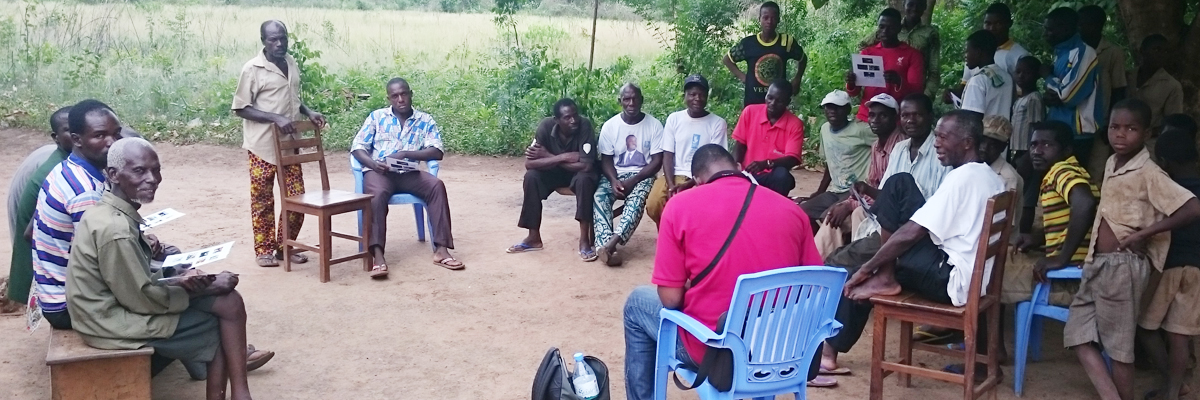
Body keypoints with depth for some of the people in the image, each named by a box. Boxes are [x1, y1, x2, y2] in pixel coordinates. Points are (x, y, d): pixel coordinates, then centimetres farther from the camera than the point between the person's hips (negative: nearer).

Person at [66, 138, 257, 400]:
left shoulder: (115, 213, 2)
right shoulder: (114, 229, -27)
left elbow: (142, 269, 11)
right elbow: (142, 298, -22)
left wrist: (182, 278, -5)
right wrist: (193, 290, -8)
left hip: (118, 305, 9)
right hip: (114, 323, -9)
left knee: (228, 302, 3)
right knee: (220, 326, -2)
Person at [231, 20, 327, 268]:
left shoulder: (292, 64, 9)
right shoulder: (252, 69, -11)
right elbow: (241, 108, -13)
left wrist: (308, 112, 3)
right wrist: (276, 118, -23)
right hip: (263, 145, -6)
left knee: (296, 197, 7)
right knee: (262, 200, 4)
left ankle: (286, 246, 21)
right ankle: (264, 250, 16)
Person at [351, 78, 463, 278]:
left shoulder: (425, 120, 10)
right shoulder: (376, 117, 12)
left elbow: (437, 151, -3)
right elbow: (357, 147, 5)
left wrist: (405, 154, -15)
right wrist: (372, 163, -17)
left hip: (408, 173, 1)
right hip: (378, 172, -1)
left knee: (437, 185, -27)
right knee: (378, 194, -36)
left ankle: (441, 249, -28)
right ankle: (378, 256, -42)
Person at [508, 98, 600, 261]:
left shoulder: (585, 125, -29)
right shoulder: (546, 125, -23)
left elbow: (586, 165, -35)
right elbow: (529, 163, -27)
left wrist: (548, 157, -29)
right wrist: (562, 157, -35)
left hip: (577, 173, -2)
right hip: (553, 172, 3)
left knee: (584, 179, -35)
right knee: (531, 176, -24)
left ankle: (584, 240, -26)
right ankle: (534, 237, -12)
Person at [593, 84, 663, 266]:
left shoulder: (654, 125, -4)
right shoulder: (610, 125, 1)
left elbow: (657, 161, -7)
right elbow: (606, 159, 1)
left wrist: (633, 181, -19)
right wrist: (614, 181, -19)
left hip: (643, 175, -2)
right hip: (615, 174, 2)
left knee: (637, 197, -36)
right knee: (599, 196, -30)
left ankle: (611, 244, -48)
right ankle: (605, 246, -42)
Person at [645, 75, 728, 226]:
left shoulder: (718, 123, -2)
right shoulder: (674, 119, 5)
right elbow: (667, 155, 2)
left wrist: (688, 184, -17)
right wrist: (671, 185, -15)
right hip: (673, 175, 2)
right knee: (653, 205, -22)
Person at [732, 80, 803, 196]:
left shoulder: (795, 124, -6)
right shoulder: (750, 111, 0)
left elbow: (792, 160, -14)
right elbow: (739, 144, 6)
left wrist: (766, 164, -32)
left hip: (772, 177, -1)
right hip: (747, 174, 1)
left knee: (782, 175, -33)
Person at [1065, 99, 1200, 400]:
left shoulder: (1148, 173, -14)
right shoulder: (1111, 163, 10)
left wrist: (1144, 234, -18)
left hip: (1122, 265, -8)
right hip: (1097, 263, 8)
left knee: (1118, 345, 3)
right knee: (1078, 334, 6)